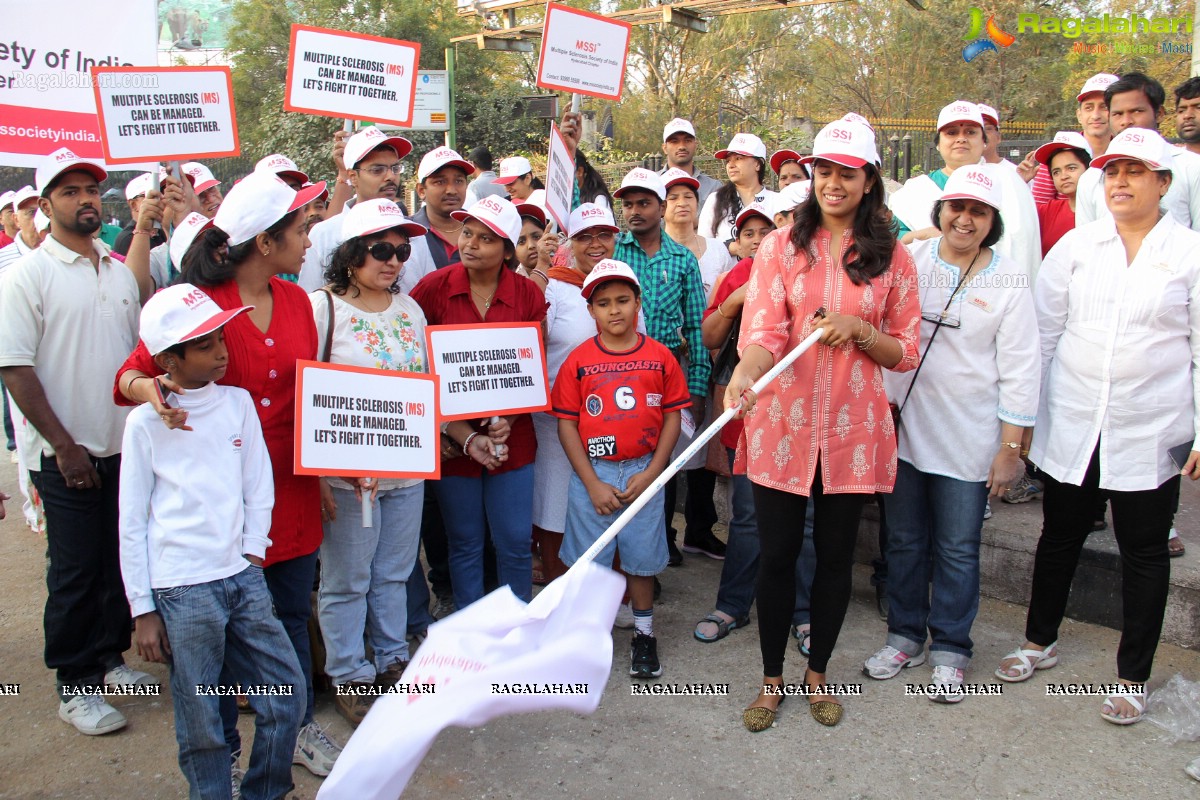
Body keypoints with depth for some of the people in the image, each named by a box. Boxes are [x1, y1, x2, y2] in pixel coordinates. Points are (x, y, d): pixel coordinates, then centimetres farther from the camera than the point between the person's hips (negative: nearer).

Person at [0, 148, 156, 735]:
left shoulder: (119, 271, 10)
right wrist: (63, 444, -14)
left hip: (125, 445, 5)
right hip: (66, 453, -5)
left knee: (122, 559, 13)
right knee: (76, 570, 2)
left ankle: (109, 657, 30)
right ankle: (74, 684, 16)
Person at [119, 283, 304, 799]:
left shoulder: (238, 403, 6)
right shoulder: (147, 422, -3)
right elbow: (131, 522, 0)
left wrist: (252, 559, 2)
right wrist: (142, 610, 0)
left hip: (243, 578, 4)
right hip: (181, 588, -4)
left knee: (287, 693, 6)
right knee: (200, 723, 4)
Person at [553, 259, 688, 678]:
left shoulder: (660, 356, -2)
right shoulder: (578, 360, -3)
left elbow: (672, 417, 0)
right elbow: (566, 423, -3)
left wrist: (651, 473, -8)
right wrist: (592, 483, -9)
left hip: (643, 473, 0)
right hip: (591, 474, 0)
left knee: (641, 557, 11)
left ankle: (644, 633, 30)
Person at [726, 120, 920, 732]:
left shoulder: (892, 258, 4)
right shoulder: (780, 247, 1)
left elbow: (906, 353, 6)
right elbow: (763, 333, -11)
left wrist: (859, 330, -13)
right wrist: (743, 376, -32)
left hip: (852, 429, 1)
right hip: (782, 425, -1)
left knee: (836, 554, 11)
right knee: (776, 554, 5)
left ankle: (817, 672, 34)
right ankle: (772, 679, 26)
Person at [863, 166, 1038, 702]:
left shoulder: (1009, 281, -3)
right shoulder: (908, 260, 2)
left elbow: (1018, 371, -2)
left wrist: (1010, 447, -5)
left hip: (968, 437, -2)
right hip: (902, 426, 2)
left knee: (957, 549, 7)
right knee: (904, 539, 13)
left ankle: (949, 649, 25)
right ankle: (906, 635, 31)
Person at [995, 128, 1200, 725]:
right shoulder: (1076, 245, 3)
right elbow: (1042, 329, 5)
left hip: (1150, 432, -1)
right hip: (1070, 425, 2)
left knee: (1144, 553, 9)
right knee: (1060, 537, 14)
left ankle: (1133, 676, 25)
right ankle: (1040, 641, 35)